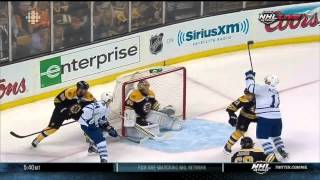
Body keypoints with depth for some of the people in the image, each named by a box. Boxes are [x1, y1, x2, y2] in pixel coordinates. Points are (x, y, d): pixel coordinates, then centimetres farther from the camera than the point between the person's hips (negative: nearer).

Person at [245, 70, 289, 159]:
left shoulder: (264, 88, -9)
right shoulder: (275, 92, 17)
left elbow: (250, 87, -15)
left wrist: (250, 75, -2)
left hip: (265, 118, -8)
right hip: (277, 118, 8)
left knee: (263, 137, 2)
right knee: (275, 135, 27)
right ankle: (282, 151, 24)